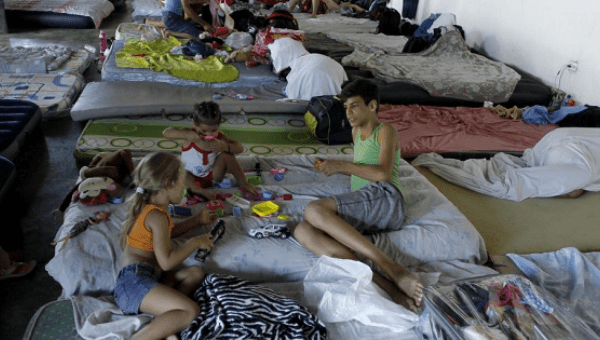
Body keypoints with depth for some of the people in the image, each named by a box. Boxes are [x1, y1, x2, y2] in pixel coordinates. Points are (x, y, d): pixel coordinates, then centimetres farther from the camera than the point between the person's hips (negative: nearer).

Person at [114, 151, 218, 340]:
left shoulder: (147, 207, 18)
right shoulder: (157, 216, -13)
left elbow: (167, 232, 37)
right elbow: (166, 262, -16)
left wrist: (197, 219, 39)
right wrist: (194, 242, -4)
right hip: (135, 280, -11)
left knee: (195, 273, 10)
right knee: (190, 311, -24)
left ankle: (165, 324, -12)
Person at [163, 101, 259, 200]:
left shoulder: (219, 137, -10)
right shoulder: (190, 134, -18)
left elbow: (240, 147, -14)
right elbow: (166, 132, -29)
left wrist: (225, 147, -34)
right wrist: (186, 134, -46)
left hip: (212, 176, 3)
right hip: (192, 177, -2)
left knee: (226, 155, -17)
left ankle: (243, 183, -6)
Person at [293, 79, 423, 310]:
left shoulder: (385, 132, 8)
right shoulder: (357, 131, 31)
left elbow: (383, 173, -9)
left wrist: (344, 166, -5)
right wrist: (332, 166, 24)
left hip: (383, 198, -7)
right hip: (362, 211, 7)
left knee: (314, 210, -31)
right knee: (302, 232, -23)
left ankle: (392, 269, -36)